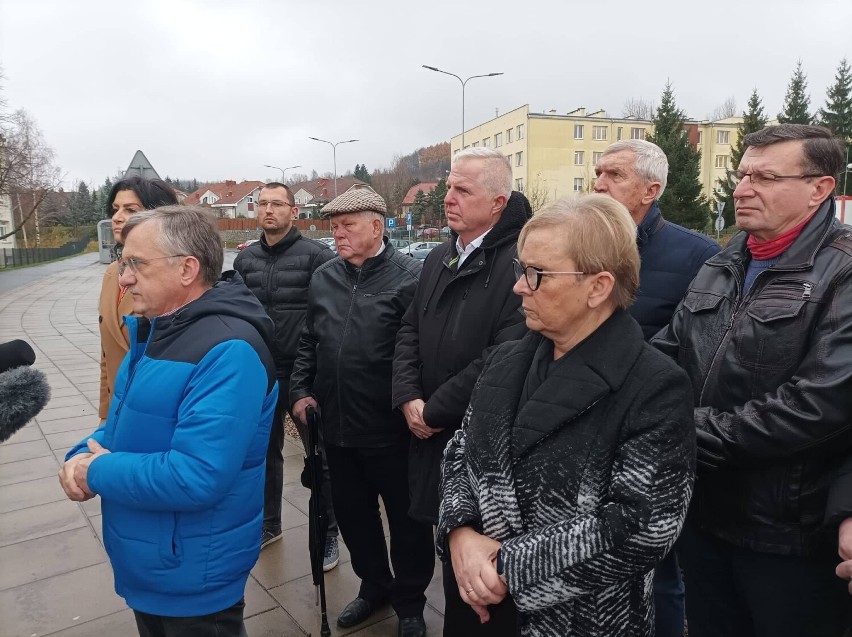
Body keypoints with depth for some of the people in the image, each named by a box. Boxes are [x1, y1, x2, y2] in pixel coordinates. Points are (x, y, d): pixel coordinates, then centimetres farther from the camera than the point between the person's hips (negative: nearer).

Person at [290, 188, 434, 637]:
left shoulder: (409, 276, -12)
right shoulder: (323, 278, 7)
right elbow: (308, 343, 13)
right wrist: (301, 391, 5)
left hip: (390, 430, -5)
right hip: (337, 427, 6)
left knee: (406, 518, 13)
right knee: (352, 514, 21)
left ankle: (409, 601, 36)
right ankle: (374, 585, 45)